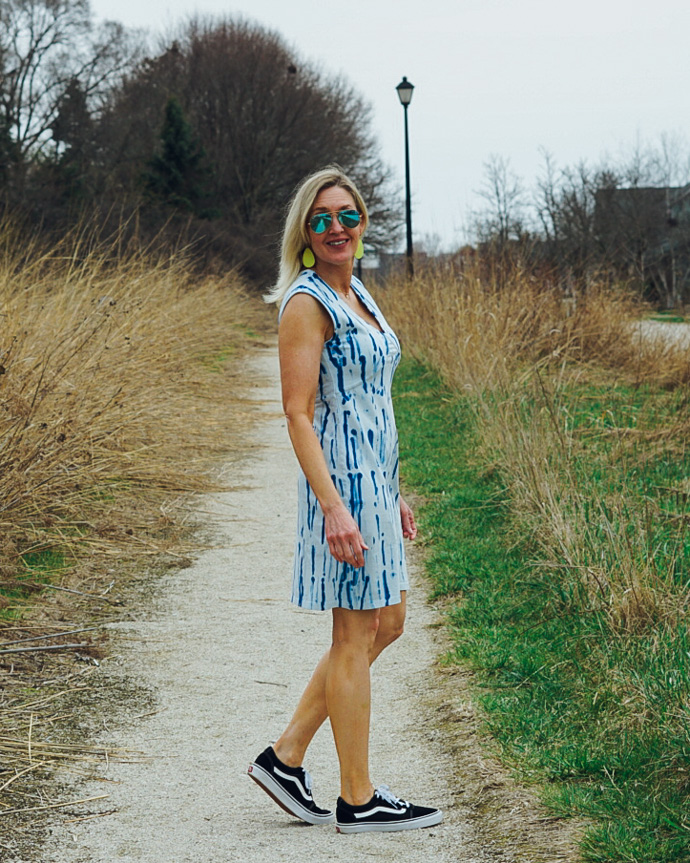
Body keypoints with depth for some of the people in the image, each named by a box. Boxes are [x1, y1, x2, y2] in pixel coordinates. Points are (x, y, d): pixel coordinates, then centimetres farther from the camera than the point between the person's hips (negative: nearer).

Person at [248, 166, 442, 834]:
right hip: (342, 479, -10)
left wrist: (393, 496, 20)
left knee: (385, 624, 15)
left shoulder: (356, 295, 15)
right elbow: (298, 413, -18)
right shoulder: (307, 302, -13)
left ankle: (284, 758, 20)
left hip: (375, 478, 10)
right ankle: (358, 800, 8)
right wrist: (334, 509, -24)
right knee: (355, 635, -2)